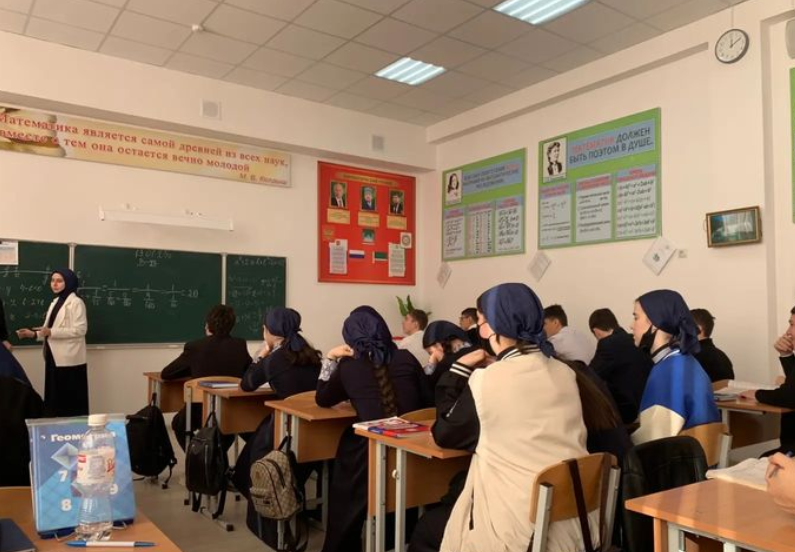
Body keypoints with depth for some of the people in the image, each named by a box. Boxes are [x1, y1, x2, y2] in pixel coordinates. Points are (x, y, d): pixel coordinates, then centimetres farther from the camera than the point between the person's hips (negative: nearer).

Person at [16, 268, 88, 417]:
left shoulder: (76, 302, -9)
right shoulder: (55, 302, 17)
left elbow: (80, 330, -18)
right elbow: (50, 332, 19)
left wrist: (51, 332, -21)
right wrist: (33, 334, 3)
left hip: (69, 360, -8)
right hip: (55, 358, 8)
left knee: (71, 401, -3)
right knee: (55, 399, 10)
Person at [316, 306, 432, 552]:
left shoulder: (348, 365, -2)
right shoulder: (406, 358, 1)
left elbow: (322, 400, 14)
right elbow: (428, 400, 9)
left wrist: (329, 359, 15)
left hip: (367, 447, -2)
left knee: (348, 508, 19)